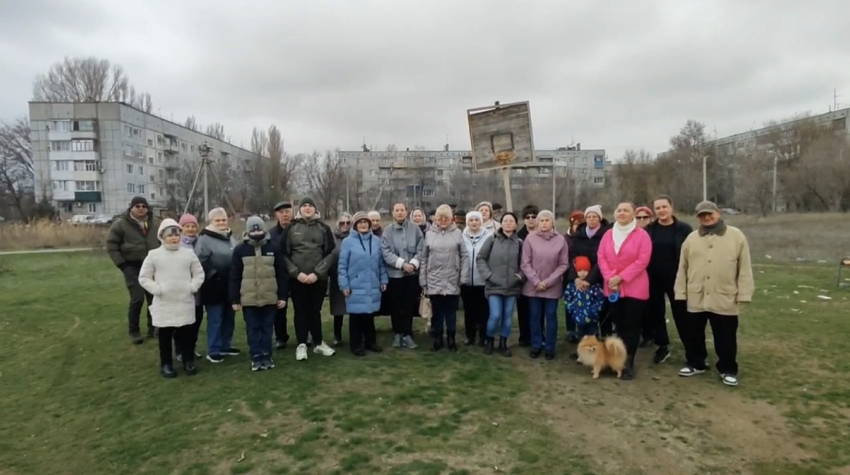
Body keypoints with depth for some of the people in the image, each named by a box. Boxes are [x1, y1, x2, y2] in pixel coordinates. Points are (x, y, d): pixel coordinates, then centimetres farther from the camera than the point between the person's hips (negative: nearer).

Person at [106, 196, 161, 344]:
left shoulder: (154, 222, 7)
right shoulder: (121, 223, -7)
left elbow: (161, 241, 18)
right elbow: (111, 245, -5)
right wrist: (122, 264, -10)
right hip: (132, 266, -4)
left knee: (154, 298, 7)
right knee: (137, 298, -10)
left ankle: (153, 328, 22)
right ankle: (133, 331, 8)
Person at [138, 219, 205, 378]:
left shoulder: (188, 253, 3)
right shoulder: (154, 255, -2)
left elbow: (199, 273, 8)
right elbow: (144, 277, 1)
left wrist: (192, 287, -5)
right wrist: (157, 289, -10)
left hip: (185, 302, 1)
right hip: (164, 304, -1)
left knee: (186, 334, 9)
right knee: (165, 335, 8)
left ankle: (188, 361, 22)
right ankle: (166, 364, 20)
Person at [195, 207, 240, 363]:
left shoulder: (230, 237, 11)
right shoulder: (204, 239, -12)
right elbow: (199, 263, -18)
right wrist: (211, 275, -18)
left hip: (230, 285, 7)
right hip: (214, 287, -7)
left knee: (229, 317, 15)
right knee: (215, 319, 1)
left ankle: (226, 346, 29)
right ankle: (213, 351, 12)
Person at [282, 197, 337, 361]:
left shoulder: (324, 228, 4)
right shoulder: (291, 228, 2)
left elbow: (330, 253, -1)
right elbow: (284, 254, -1)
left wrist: (317, 273, -11)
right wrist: (297, 273, -11)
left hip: (319, 278, 1)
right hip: (297, 278, -1)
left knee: (315, 310, 10)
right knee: (301, 311, 7)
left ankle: (318, 343, 23)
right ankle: (301, 345, 18)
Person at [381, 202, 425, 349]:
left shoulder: (415, 229, -1)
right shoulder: (387, 231, -2)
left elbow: (421, 249, -2)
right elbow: (386, 253, -10)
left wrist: (414, 263, -16)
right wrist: (402, 263, -17)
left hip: (412, 273, 0)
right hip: (394, 273, 0)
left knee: (409, 305, 5)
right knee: (395, 305, 9)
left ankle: (407, 334, 16)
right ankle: (397, 333, 25)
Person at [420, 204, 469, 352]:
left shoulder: (457, 233, 0)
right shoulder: (429, 234, 3)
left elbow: (464, 256, 0)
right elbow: (424, 258, 4)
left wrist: (463, 277, -6)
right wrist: (423, 281, 2)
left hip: (452, 281, -1)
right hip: (434, 280, 1)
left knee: (451, 311, 9)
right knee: (437, 311, 10)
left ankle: (451, 339, 21)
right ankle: (437, 339, 21)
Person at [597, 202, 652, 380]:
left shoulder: (642, 235, -5)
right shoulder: (608, 234, 8)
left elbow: (642, 260, -13)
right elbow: (601, 257, 3)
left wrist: (621, 277, -16)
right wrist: (610, 278, -11)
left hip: (634, 287, -4)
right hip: (612, 288, 4)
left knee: (631, 326, 0)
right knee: (619, 324, 10)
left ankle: (629, 363, 8)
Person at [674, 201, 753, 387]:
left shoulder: (736, 236, -1)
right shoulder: (691, 239, 7)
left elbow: (744, 268, -2)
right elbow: (683, 268, 8)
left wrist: (744, 294, -6)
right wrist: (681, 293, 5)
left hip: (725, 299, -2)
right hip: (695, 298, 3)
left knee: (726, 338, 8)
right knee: (693, 334, 13)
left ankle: (728, 370, 25)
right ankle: (695, 364, 31)